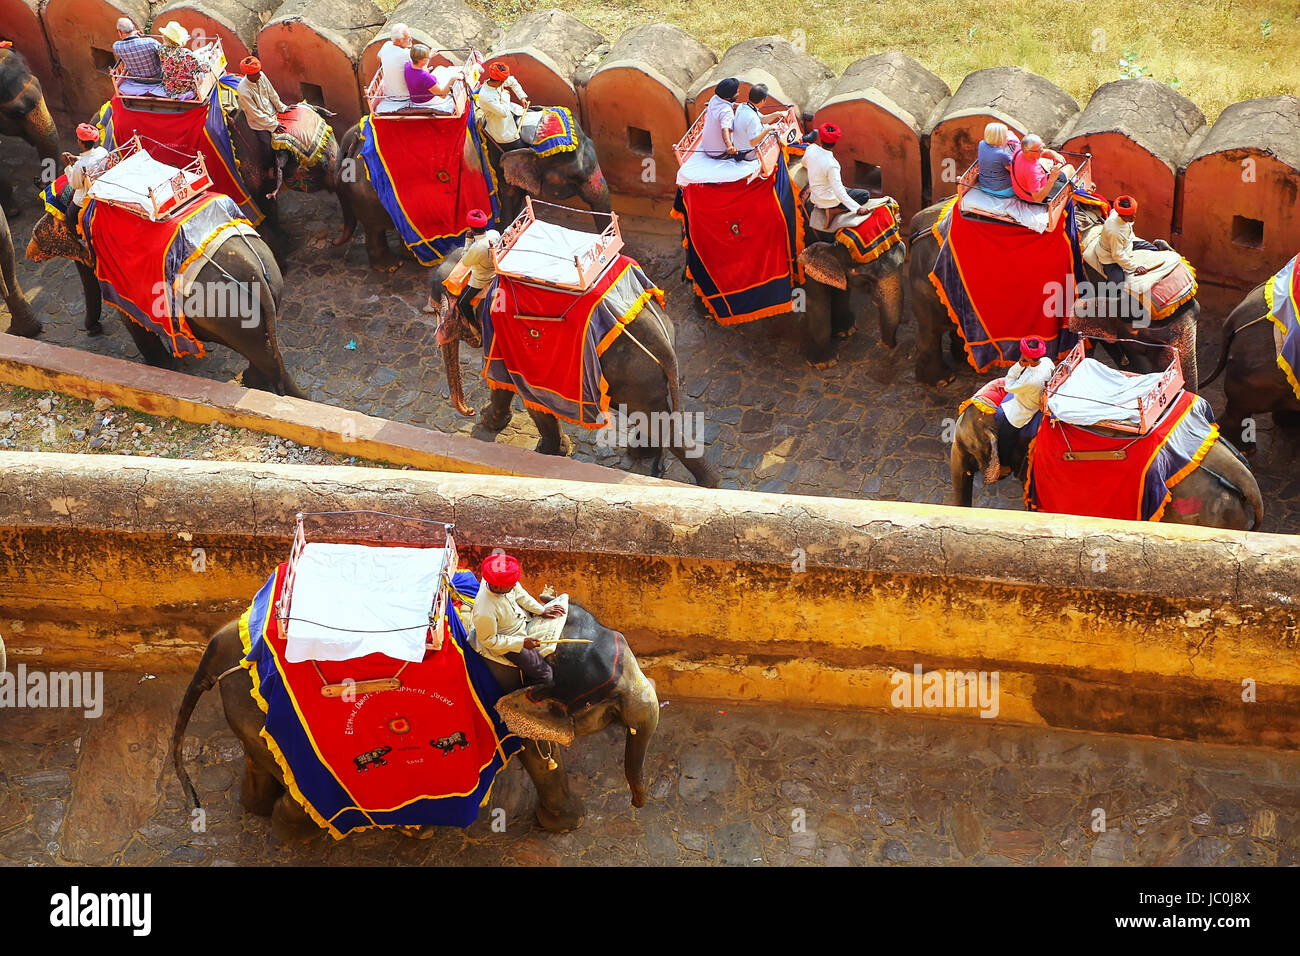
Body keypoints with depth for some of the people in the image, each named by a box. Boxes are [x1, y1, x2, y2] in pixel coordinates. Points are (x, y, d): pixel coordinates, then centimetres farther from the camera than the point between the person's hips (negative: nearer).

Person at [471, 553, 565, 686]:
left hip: (522, 618, 7)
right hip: (508, 644, -7)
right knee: (544, 675, -6)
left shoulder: (505, 581, -23)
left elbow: (520, 594, -1)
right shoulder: (484, 613, -42)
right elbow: (489, 641, -25)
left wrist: (542, 611, -4)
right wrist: (522, 643, -23)